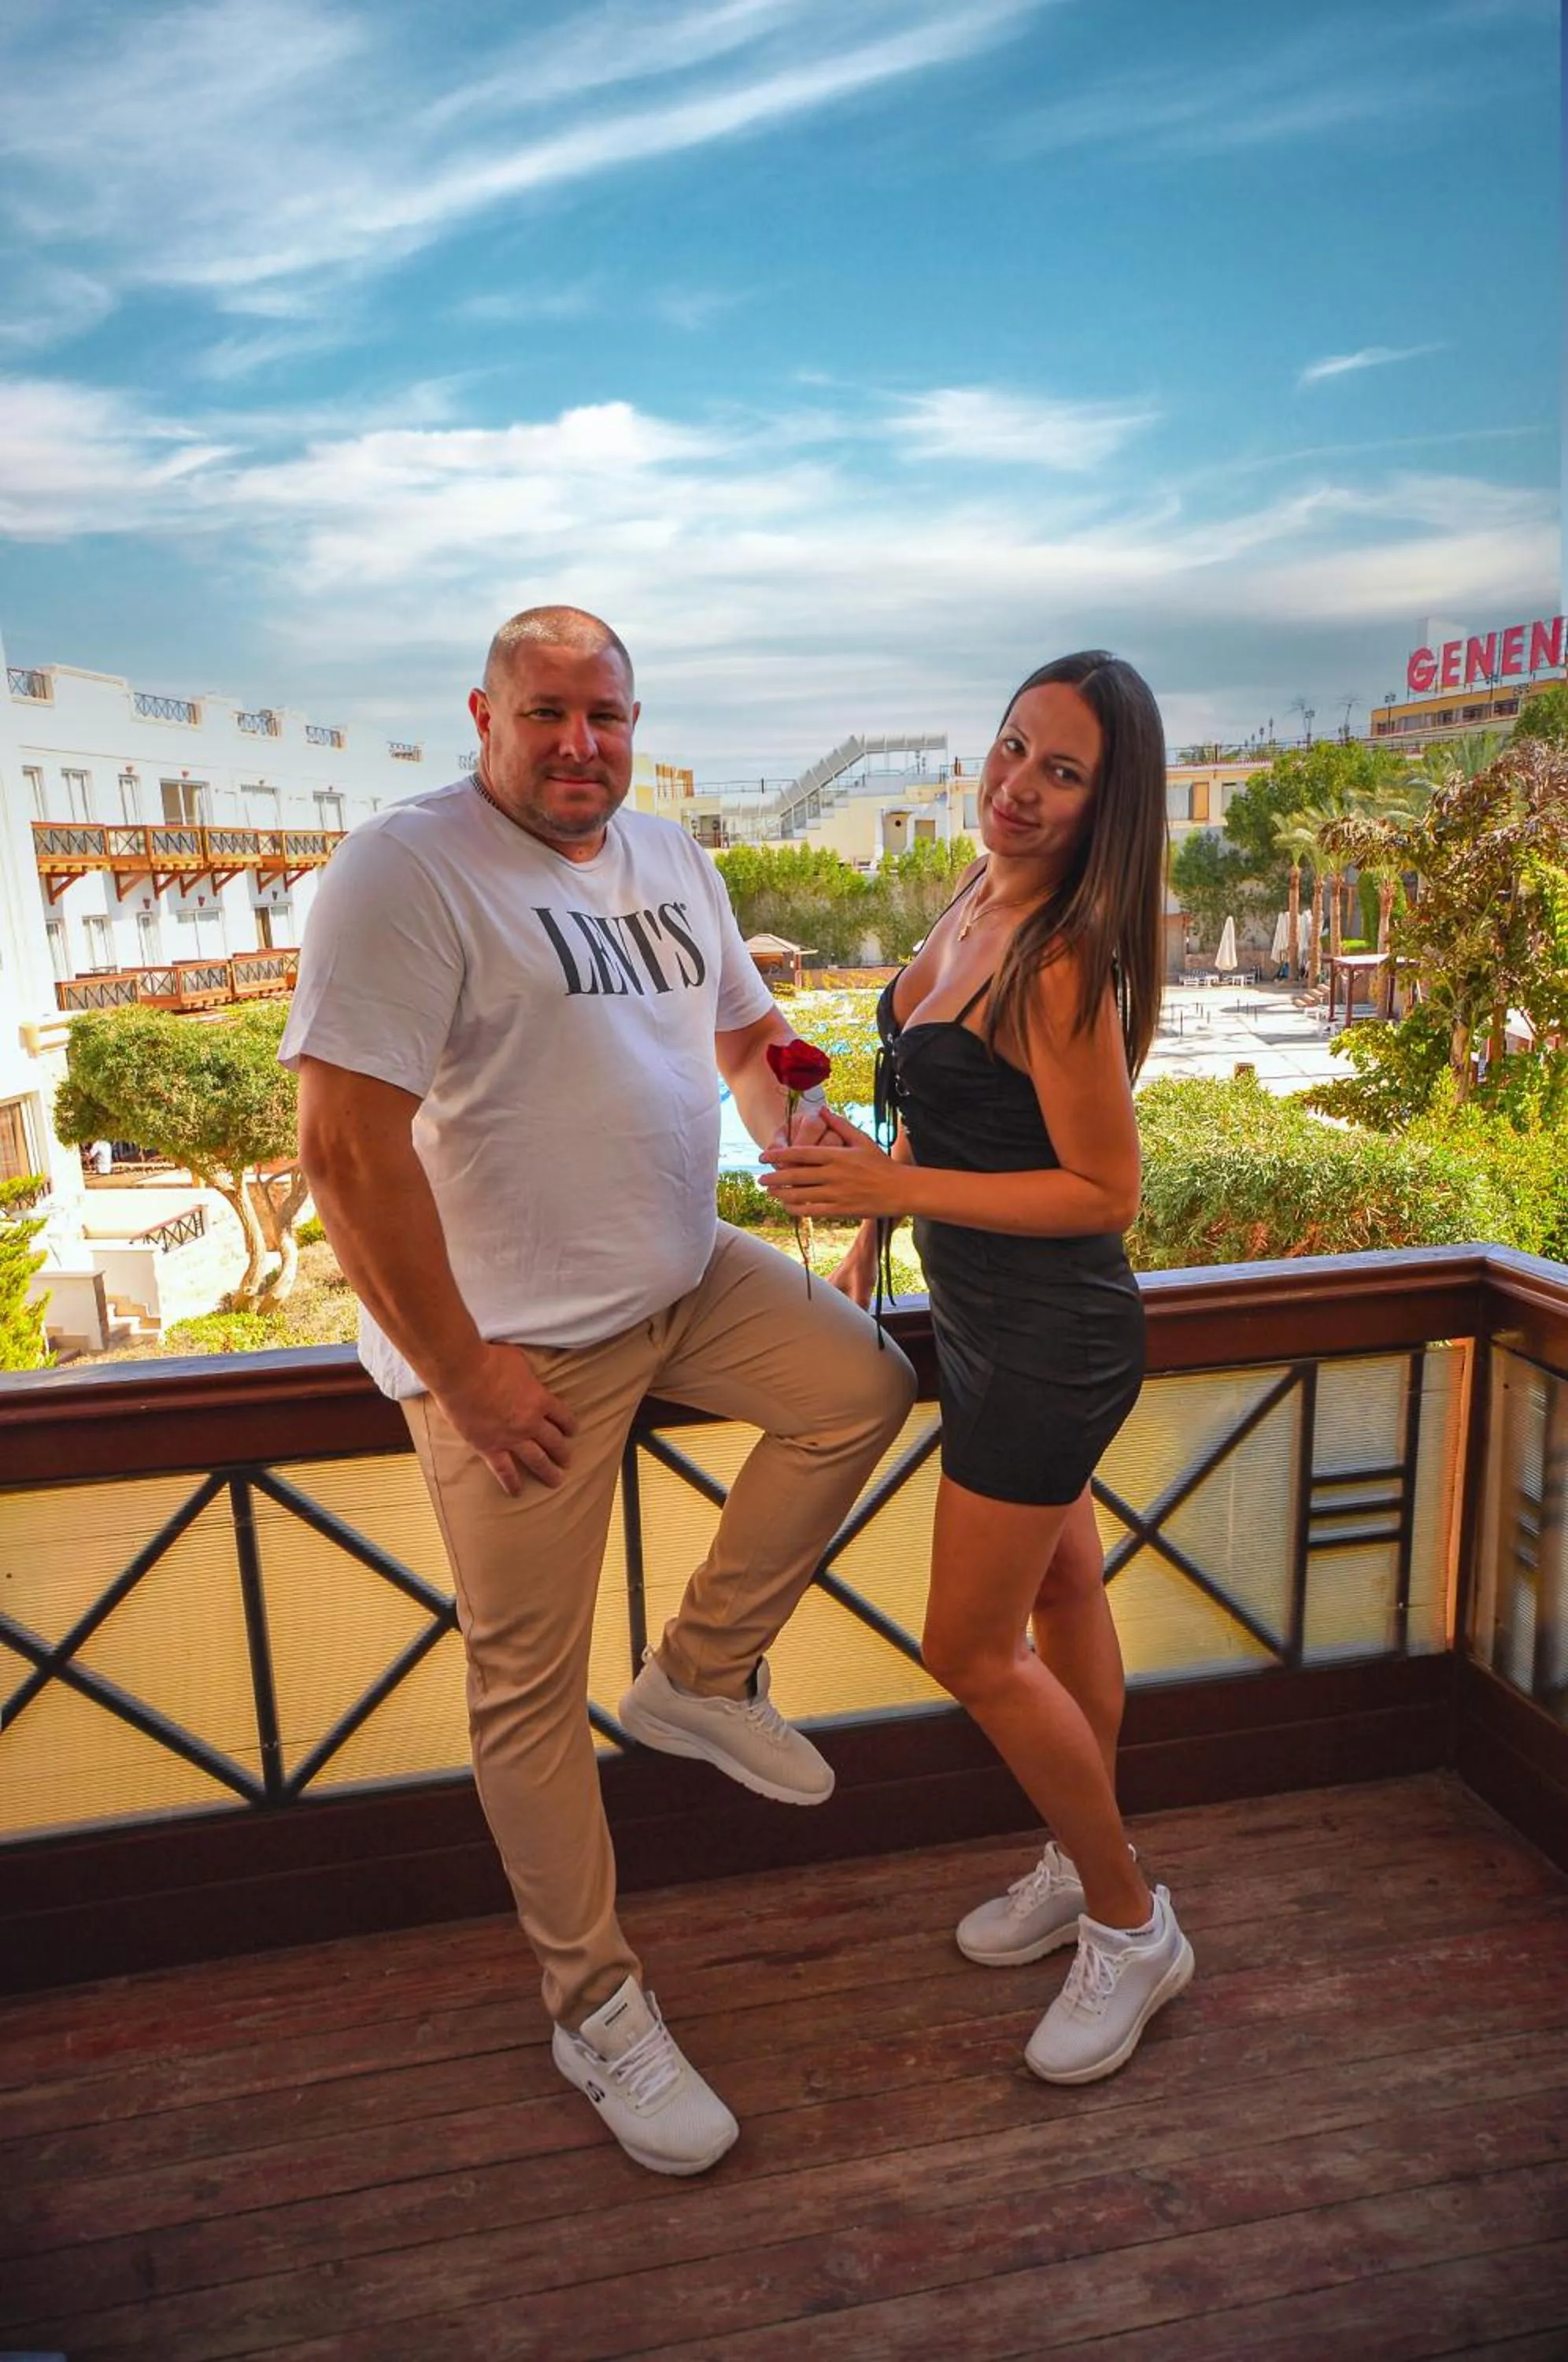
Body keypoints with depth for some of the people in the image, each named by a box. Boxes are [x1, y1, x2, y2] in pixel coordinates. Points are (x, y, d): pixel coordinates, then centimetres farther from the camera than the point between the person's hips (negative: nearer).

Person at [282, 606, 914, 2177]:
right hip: (516, 1341, -7)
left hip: (686, 1282, 8)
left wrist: (806, 1136, -2)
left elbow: (750, 1032, 20)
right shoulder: (407, 869, -16)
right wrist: (460, 1370, -19)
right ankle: (595, 2008, 23)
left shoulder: (670, 858, 10)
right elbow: (348, 1142, -21)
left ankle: (699, 1678, 17)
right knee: (529, 1690, 2)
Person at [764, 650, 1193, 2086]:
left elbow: (1107, 1192, -22)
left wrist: (892, 1186, -25)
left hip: (1048, 1342, -9)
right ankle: (1084, 1868, 43)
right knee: (1062, 1596, 22)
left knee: (971, 1650, 2)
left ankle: (1132, 1929, 25)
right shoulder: (973, 904, 4)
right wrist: (867, 1244, 15)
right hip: (988, 1323, 9)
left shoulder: (1063, 966, -24)